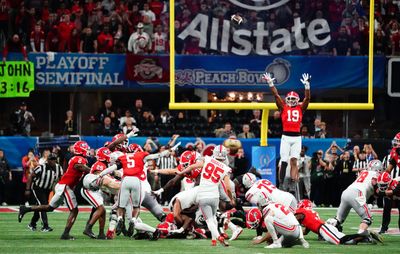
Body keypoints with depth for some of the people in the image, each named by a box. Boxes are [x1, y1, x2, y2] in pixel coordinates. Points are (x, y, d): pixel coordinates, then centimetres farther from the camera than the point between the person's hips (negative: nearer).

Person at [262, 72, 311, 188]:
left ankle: (294, 182, -8)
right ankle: (281, 183, -1)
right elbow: (276, 95, 5)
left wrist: (307, 85, -3)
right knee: (284, 161, -4)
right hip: (286, 136, -1)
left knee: (294, 161, -2)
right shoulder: (283, 108, 9)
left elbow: (307, 98, 6)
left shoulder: (300, 108, 12)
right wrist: (271, 83, -1)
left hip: (297, 137, 1)